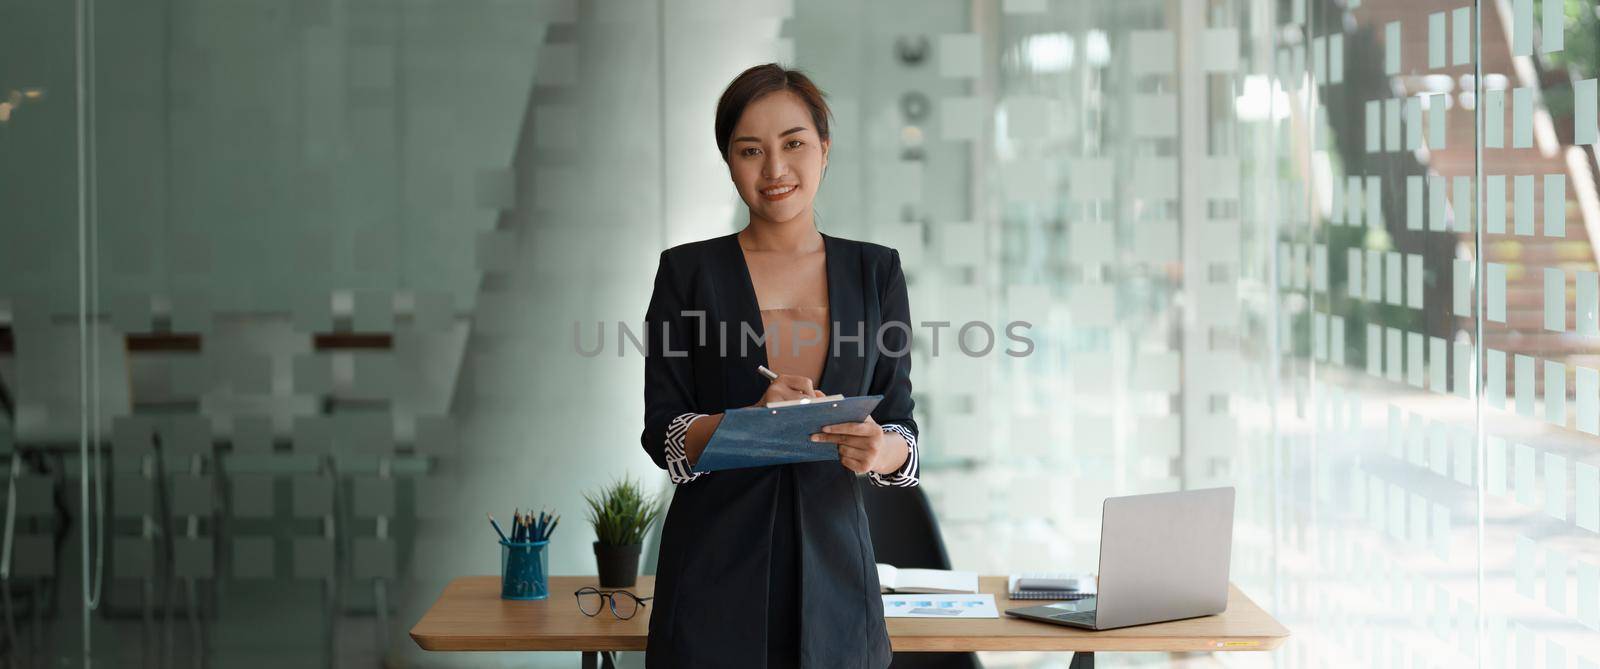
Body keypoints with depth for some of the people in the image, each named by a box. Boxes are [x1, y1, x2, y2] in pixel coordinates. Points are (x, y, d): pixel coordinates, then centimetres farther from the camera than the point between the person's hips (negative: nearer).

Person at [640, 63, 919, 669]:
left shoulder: (875, 272, 6)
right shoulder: (688, 271, 1)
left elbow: (901, 424, 4)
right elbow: (662, 435, -3)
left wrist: (882, 450, -19)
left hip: (834, 564, 2)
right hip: (715, 568, -2)